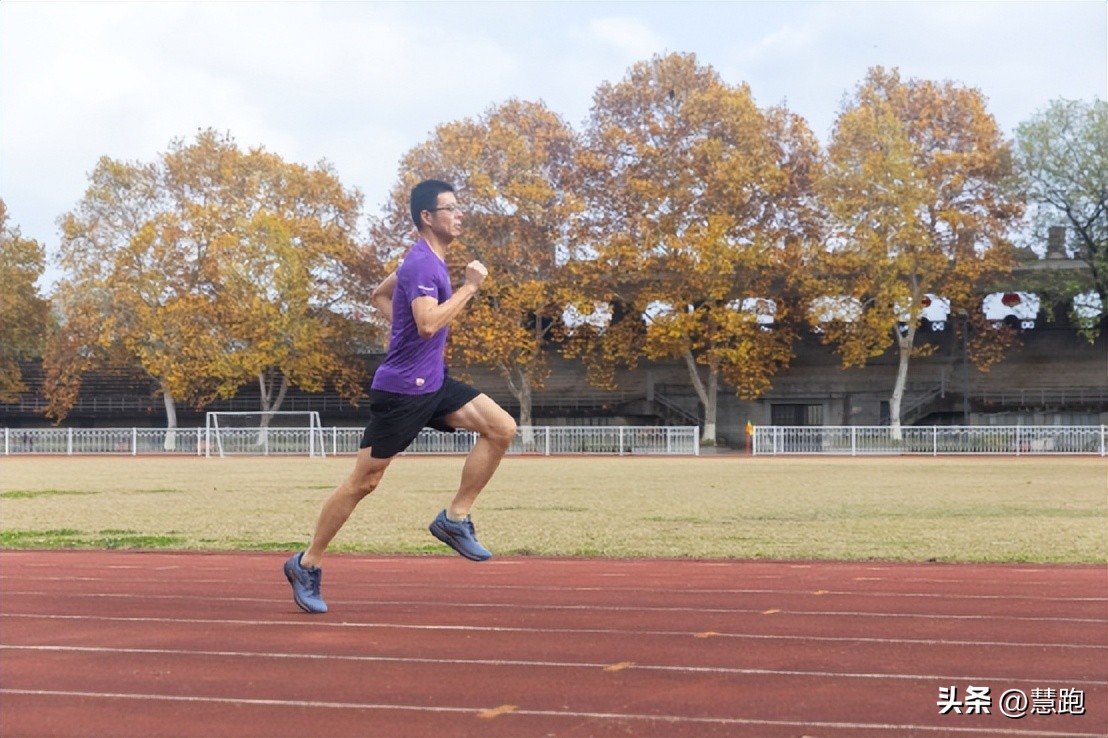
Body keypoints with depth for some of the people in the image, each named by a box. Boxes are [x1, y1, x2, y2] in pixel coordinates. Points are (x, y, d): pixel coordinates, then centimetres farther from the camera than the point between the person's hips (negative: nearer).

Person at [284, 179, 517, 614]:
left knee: (501, 428, -5)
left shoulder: (430, 259, 13)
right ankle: (307, 565, 12)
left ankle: (455, 519, 1)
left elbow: (379, 294, 26)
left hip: (432, 383, 9)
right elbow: (428, 324, -32)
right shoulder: (422, 263, -18)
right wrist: (469, 286, -24)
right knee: (364, 480, -1)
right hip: (401, 389, -9)